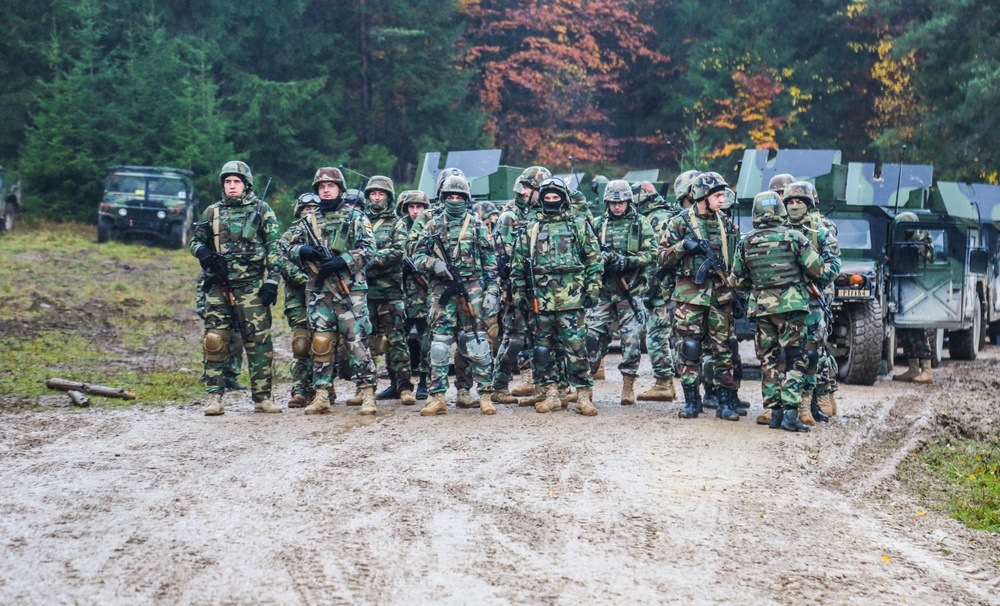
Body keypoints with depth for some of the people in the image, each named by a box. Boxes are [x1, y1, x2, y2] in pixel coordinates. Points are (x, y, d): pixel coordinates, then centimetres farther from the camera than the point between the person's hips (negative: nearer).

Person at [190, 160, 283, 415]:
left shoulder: (262, 211, 4)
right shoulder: (212, 213, 12)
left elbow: (274, 249, 1)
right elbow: (196, 241, 21)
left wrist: (272, 282, -7)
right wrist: (204, 253, -3)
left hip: (252, 287, -3)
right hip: (219, 287, 3)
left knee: (259, 343, -2)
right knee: (214, 342, -1)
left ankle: (262, 398, 3)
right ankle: (214, 397, 4)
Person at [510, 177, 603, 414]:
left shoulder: (579, 227, 8)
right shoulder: (529, 229, 12)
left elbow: (595, 259, 8)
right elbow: (517, 264, 13)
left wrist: (593, 288, 0)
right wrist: (518, 293, 7)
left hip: (571, 299, -2)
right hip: (539, 300, 3)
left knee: (576, 348, -6)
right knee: (542, 349, 5)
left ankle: (584, 396, -2)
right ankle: (551, 395, 13)